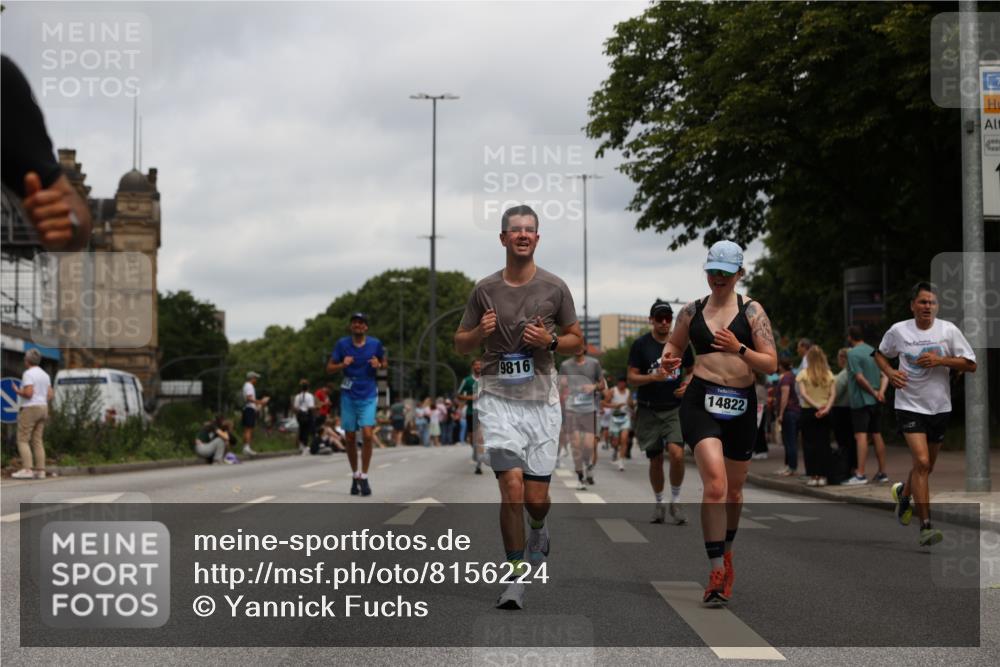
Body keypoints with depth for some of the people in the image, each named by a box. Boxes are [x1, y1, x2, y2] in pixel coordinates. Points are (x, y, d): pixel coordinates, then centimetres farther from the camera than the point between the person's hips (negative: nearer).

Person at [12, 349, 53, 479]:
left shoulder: (28, 373, -13)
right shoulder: (45, 374, 12)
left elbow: (28, 393, -20)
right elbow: (49, 395, 10)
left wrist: (18, 392, -2)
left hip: (29, 410, -8)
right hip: (42, 409, 8)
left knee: (23, 440, -5)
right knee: (37, 441, 7)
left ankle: (27, 470, -15)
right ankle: (40, 471, 1)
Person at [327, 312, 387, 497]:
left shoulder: (375, 344, -2)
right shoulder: (342, 344, -2)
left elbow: (385, 362, 12)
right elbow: (329, 368, 3)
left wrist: (379, 365, -11)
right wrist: (343, 365, -17)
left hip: (368, 396, -1)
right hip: (348, 396, 1)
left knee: (367, 435, -15)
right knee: (350, 438, 6)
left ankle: (364, 477, -6)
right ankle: (355, 475, 22)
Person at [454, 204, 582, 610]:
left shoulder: (554, 288, 2)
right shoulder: (485, 290, 3)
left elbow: (577, 340, 12)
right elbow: (460, 344, 11)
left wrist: (550, 341, -9)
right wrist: (480, 333, -11)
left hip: (542, 401, 1)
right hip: (498, 399, -1)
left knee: (536, 497, 2)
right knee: (512, 487, -14)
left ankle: (538, 531, 40)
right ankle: (516, 578, -4)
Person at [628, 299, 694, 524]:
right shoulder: (641, 344, -2)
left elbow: (691, 370, 19)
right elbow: (632, 378, -4)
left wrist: (687, 383, -3)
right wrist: (653, 377, -21)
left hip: (675, 408, 0)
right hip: (649, 410, 0)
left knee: (677, 453, -18)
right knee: (655, 459, 6)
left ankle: (676, 501, 0)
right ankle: (659, 503, 25)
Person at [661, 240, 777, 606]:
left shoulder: (752, 311, 2)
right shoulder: (692, 311, 8)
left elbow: (770, 363, -2)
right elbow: (673, 346, 22)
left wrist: (739, 349, -18)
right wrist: (668, 360, -1)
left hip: (742, 404, 1)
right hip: (701, 401, -1)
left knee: (734, 488, 15)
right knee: (715, 483, -20)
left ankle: (726, 552, 42)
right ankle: (717, 571, -18)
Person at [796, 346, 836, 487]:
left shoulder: (803, 374, -3)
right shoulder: (829, 375, 4)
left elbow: (803, 393, -13)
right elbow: (833, 394, -5)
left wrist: (816, 406, -15)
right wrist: (826, 408, -13)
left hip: (808, 412, -2)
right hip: (825, 413, 2)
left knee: (809, 444, 2)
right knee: (823, 443, 6)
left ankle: (813, 476, -1)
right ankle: (822, 476, 4)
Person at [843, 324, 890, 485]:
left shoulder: (852, 353, -9)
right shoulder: (874, 351, 14)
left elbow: (860, 377, -16)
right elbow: (884, 375, 7)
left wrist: (873, 392, -6)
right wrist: (881, 392, -7)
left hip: (860, 401, -7)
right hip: (875, 401, 7)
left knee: (860, 436, -11)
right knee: (876, 435, 11)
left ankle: (860, 475, -17)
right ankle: (882, 473, 15)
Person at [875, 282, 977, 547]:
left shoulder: (948, 330, -4)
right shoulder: (898, 331, -3)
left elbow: (971, 365, -3)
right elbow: (880, 354, 15)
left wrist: (941, 360, -18)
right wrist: (890, 372, -5)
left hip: (940, 406, 3)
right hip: (909, 405, -3)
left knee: (926, 466, 16)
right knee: (921, 462, -18)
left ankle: (904, 492, 49)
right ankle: (926, 526, -14)